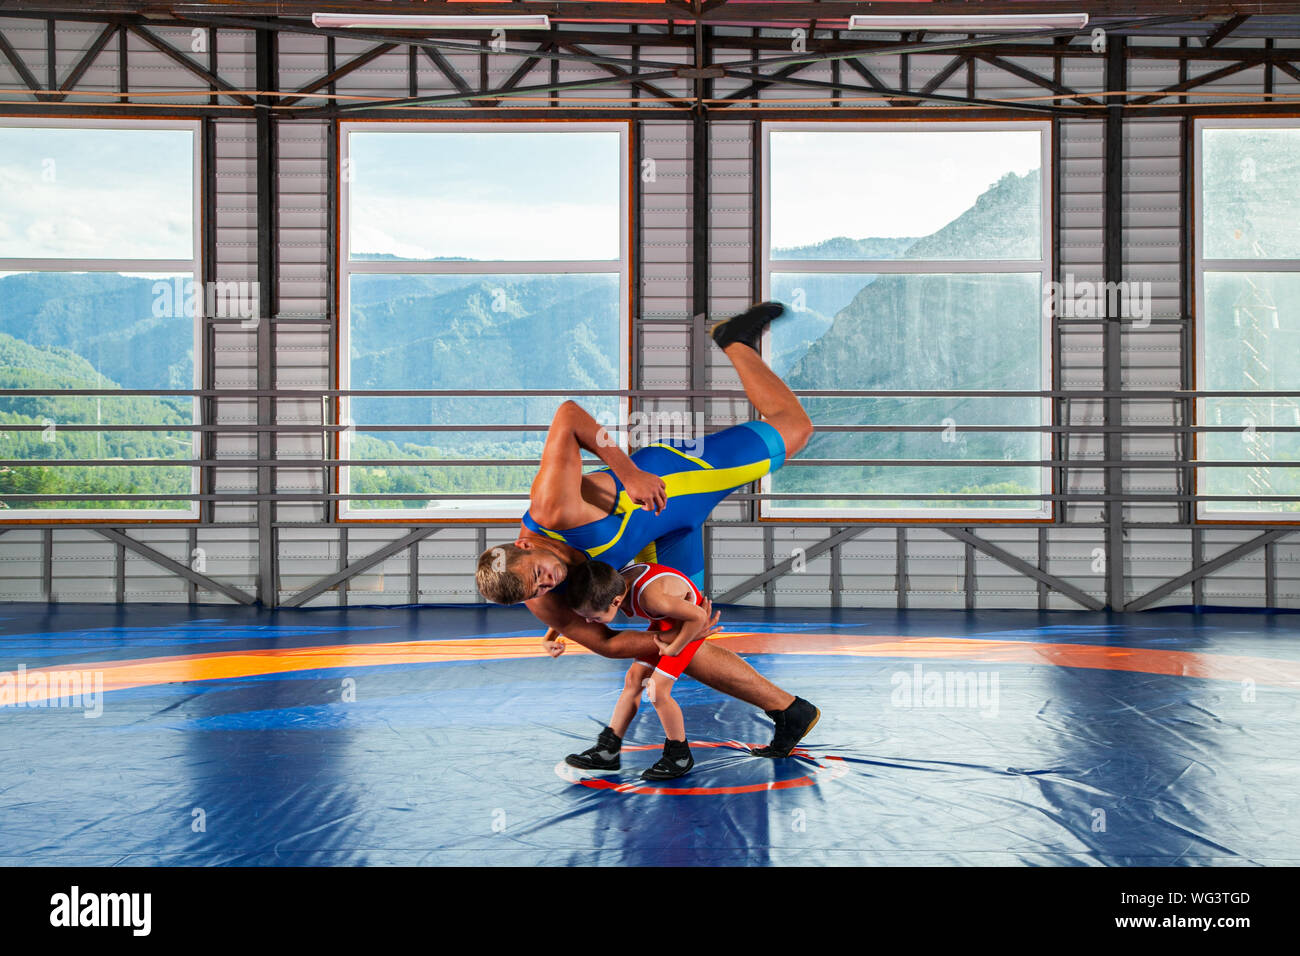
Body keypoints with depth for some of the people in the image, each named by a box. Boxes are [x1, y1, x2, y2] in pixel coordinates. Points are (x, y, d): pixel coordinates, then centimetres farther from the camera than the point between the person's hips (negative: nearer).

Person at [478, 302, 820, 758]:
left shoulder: (552, 510, -40)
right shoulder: (544, 605, -24)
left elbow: (568, 414, -34)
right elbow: (607, 643, -11)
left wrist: (628, 471, -39)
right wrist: (674, 637, -22)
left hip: (668, 473, -3)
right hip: (663, 537, 3)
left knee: (793, 429, 7)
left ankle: (735, 341, 31)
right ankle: (789, 710, 13)